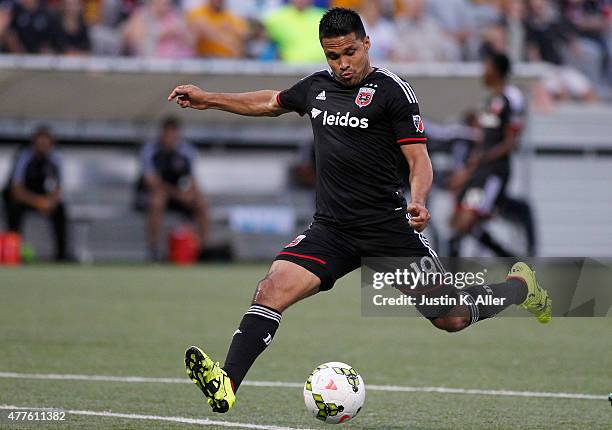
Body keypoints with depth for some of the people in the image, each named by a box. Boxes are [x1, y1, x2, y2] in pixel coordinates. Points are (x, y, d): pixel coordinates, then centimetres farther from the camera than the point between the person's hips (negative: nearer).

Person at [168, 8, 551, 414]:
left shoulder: (392, 90, -7)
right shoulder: (317, 86, 10)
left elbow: (419, 159, -9)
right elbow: (271, 102, 31)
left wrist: (418, 202, -28)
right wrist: (208, 99, 29)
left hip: (387, 226, -4)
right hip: (330, 229, 4)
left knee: (452, 318, 2)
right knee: (272, 288, -21)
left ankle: (521, 285, 31)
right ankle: (226, 386, -30)